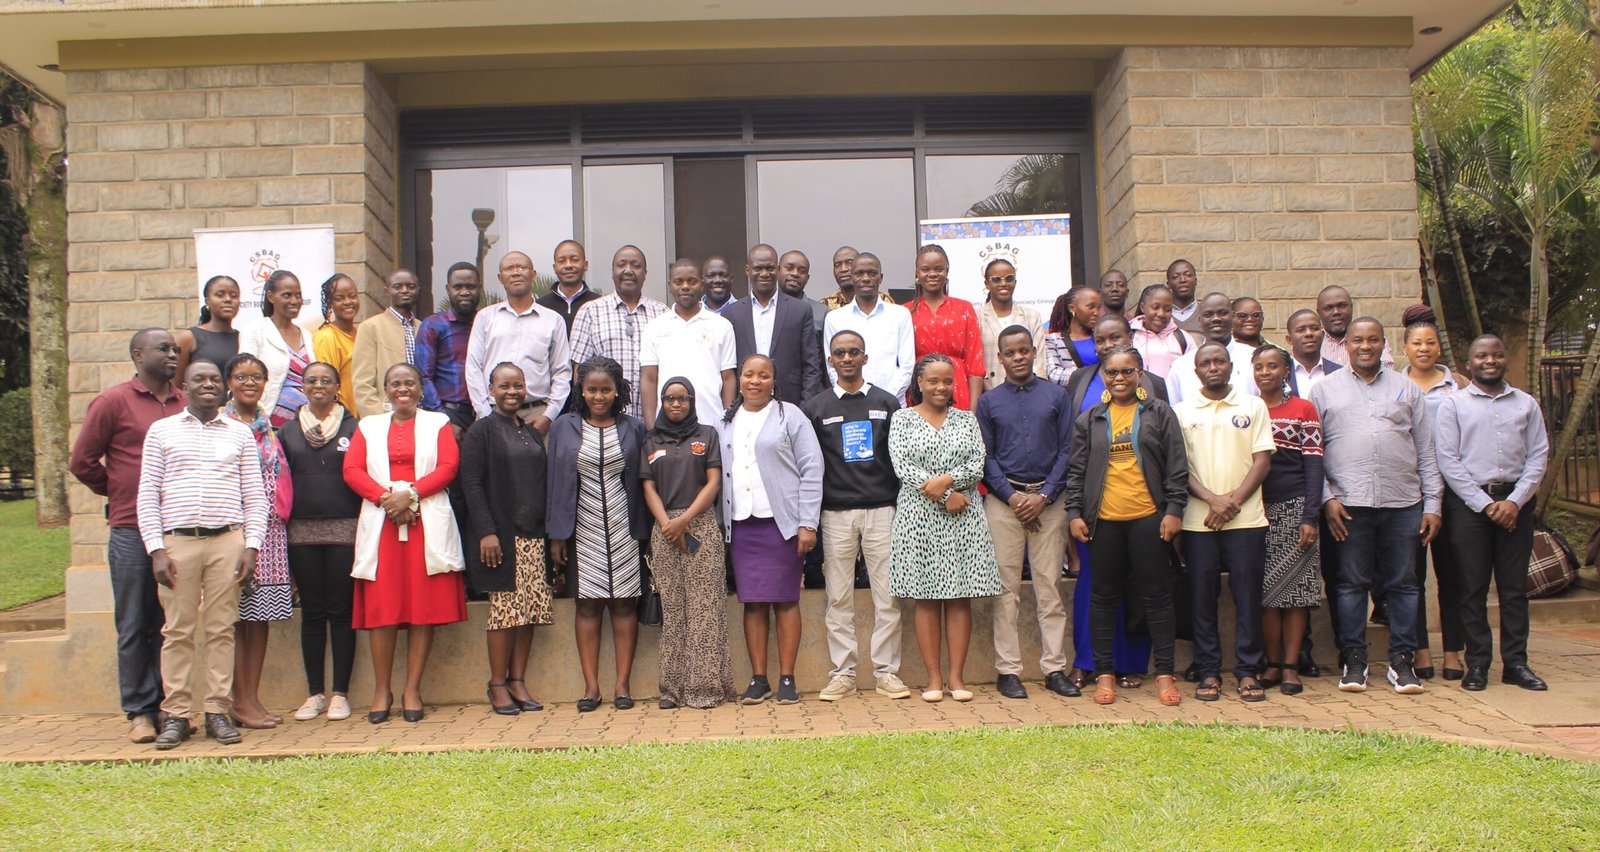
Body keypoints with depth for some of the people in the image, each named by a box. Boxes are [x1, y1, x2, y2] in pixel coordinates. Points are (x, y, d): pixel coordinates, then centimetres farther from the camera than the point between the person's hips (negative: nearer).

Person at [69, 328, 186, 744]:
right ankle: (139, 711, 10)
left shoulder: (185, 404, 10)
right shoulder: (113, 402, 1)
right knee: (134, 626, 3)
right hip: (130, 530, -3)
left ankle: (169, 706, 15)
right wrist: (120, 493, 11)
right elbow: (82, 461, 4)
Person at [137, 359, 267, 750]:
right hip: (177, 541, -1)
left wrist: (251, 546, -1)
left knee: (221, 630, 2)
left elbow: (255, 496, 10)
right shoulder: (161, 430, 10)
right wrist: (156, 550, -4)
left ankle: (219, 711, 8)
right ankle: (176, 714, 7)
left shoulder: (240, 433, 12)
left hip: (227, 541, 1)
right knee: (178, 632, 1)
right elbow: (147, 495, 5)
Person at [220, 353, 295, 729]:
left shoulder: (270, 426, 16)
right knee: (237, 615, -3)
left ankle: (253, 697, 12)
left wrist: (281, 513, 8)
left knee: (262, 615, 6)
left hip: (270, 529, 5)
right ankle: (241, 702, 3)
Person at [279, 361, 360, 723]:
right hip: (302, 532, 2)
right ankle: (315, 693, 15)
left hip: (345, 530, -2)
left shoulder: (354, 428, 4)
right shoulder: (288, 431, 11)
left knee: (341, 611, 1)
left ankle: (340, 694, 8)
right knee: (312, 613, 7)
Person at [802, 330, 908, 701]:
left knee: (887, 596, -1)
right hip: (836, 514, 0)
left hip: (881, 509, 0)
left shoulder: (886, 402, 10)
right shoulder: (816, 407, 9)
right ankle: (842, 671, 9)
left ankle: (886, 670, 6)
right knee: (838, 597, 2)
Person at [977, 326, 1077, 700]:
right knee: (1006, 588, -1)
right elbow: (985, 457, 5)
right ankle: (1008, 670, 4)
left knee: (1050, 586, 1)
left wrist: (1044, 496, -6)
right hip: (1003, 500, 0)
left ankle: (1054, 668, 7)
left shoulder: (1056, 396, 9)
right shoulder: (989, 402, 9)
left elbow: (1067, 450, 5)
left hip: (1049, 498, 0)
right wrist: (1013, 496, -8)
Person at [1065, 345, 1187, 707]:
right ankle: (1105, 673, 15)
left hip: (1148, 517, -1)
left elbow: (1176, 466, 3)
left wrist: (1174, 510, -5)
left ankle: (1164, 673, 12)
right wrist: (1074, 513, 0)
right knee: (1104, 596, 7)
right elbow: (1076, 470, 8)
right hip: (1103, 519, 2)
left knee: (1156, 594, 3)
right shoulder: (1089, 419, 8)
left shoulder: (1159, 413, 5)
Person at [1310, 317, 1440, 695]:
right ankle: (1353, 660, 10)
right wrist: (1326, 497, -6)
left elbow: (1426, 452, 13)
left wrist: (1432, 505, 6)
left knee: (1403, 583, 5)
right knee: (1352, 583, 2)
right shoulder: (1325, 389, 9)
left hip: (1403, 504, 2)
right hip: (1349, 504, -2)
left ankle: (1401, 660, 14)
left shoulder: (1406, 388, 14)